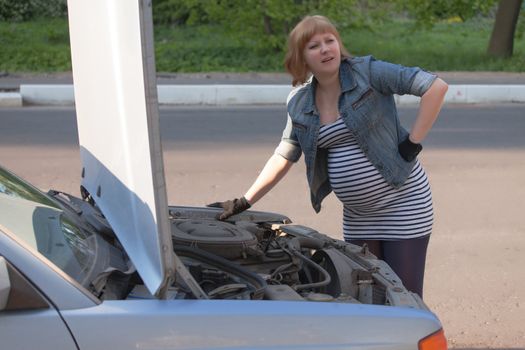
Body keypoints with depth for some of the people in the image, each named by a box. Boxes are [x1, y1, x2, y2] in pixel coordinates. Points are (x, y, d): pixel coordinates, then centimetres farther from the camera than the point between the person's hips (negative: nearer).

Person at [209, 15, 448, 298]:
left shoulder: (367, 72, -12)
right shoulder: (300, 104, 5)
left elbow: (436, 86, -16)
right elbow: (283, 158, 10)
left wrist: (413, 142, -18)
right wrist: (244, 203, 5)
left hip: (402, 201, -6)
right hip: (357, 214, 6)